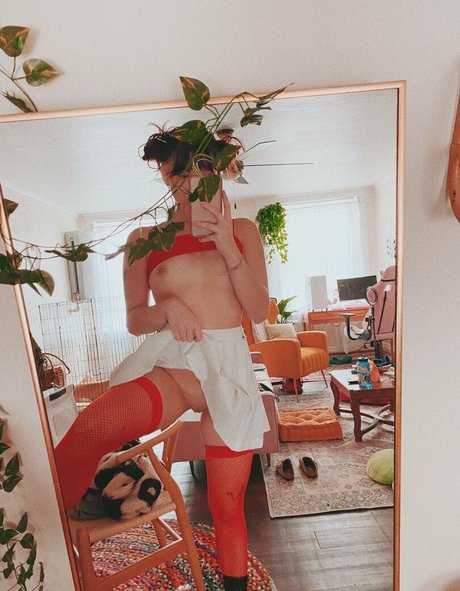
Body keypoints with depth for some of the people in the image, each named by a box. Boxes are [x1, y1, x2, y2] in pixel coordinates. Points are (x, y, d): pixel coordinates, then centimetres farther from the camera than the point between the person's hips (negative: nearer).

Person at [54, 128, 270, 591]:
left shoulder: (242, 231, 11)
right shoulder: (144, 239, 10)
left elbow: (259, 312, 2)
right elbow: (134, 320, 8)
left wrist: (228, 249, -10)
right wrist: (168, 308, -14)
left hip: (228, 366, 1)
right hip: (167, 361, 0)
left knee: (227, 504, 10)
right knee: (89, 428, -31)